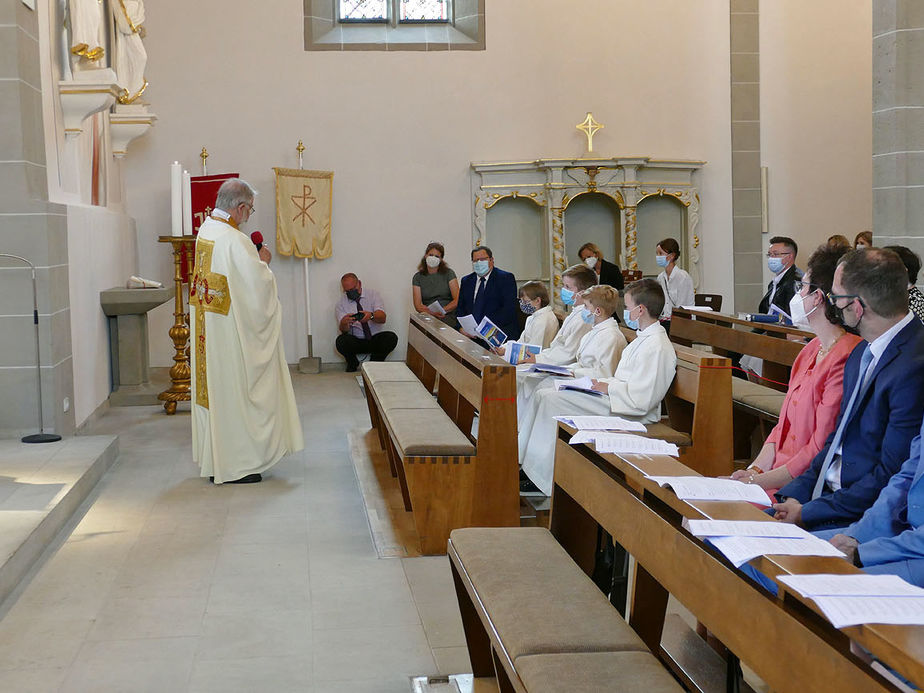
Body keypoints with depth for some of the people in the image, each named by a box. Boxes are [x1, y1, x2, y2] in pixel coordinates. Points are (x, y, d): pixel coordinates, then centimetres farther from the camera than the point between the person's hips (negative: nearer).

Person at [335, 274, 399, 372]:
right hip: (354, 341, 0)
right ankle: (352, 364, 0)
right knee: (341, 341, -31)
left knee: (391, 338, -29)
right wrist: (344, 323, -39)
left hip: (375, 339, 0)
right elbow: (343, 330, -13)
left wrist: (371, 316, -40)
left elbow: (382, 318, -16)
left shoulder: (373, 294, 0)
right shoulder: (341, 303, 0)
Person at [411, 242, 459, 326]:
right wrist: (433, 312, -19)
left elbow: (457, 300, -1)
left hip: (448, 317, -2)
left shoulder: (449, 274, 6)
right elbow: (418, 305, 0)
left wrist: (443, 311, -16)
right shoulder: (417, 277, 10)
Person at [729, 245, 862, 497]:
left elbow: (821, 450, -18)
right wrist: (754, 469, 1)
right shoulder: (812, 349, 15)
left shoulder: (845, 359, -17)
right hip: (778, 474, 9)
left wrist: (756, 482, -14)